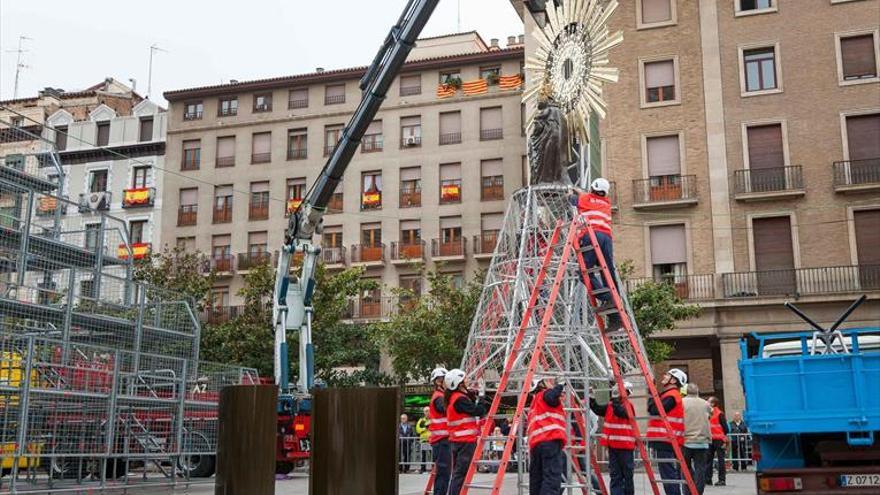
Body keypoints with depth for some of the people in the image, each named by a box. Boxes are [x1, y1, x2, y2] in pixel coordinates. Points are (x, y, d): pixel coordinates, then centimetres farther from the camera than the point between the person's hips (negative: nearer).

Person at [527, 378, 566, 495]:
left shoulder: (534, 405, 33)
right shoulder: (545, 394, 10)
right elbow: (551, 397, -12)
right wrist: (560, 385, 0)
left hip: (535, 443, 8)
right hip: (550, 440, -8)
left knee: (536, 481, 8)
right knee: (552, 479, -17)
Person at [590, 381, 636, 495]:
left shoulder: (628, 406, -8)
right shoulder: (610, 406, 11)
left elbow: (620, 412, -27)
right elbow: (597, 409, 8)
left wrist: (614, 398, -28)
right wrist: (591, 398, -3)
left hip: (625, 446, -6)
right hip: (613, 445, 6)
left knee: (627, 475, 4)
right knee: (615, 475, 5)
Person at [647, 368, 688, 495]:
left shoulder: (671, 396, -10)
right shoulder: (667, 394, 21)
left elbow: (655, 411, -19)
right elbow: (655, 410, 20)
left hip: (664, 442, -10)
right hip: (665, 441, 10)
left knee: (668, 475, -11)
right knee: (672, 475, 11)